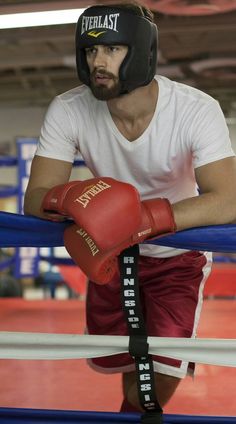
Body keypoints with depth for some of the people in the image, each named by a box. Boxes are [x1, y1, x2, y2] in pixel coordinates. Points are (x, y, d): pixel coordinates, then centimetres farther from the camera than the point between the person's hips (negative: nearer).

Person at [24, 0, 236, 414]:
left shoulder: (197, 110, -28)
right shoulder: (67, 111, -22)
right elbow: (34, 198, -21)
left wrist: (139, 219, -49)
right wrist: (69, 198, -46)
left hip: (177, 254, -2)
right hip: (109, 254, 3)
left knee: (164, 371, -15)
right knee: (111, 361, 15)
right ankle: (137, 404, 50)